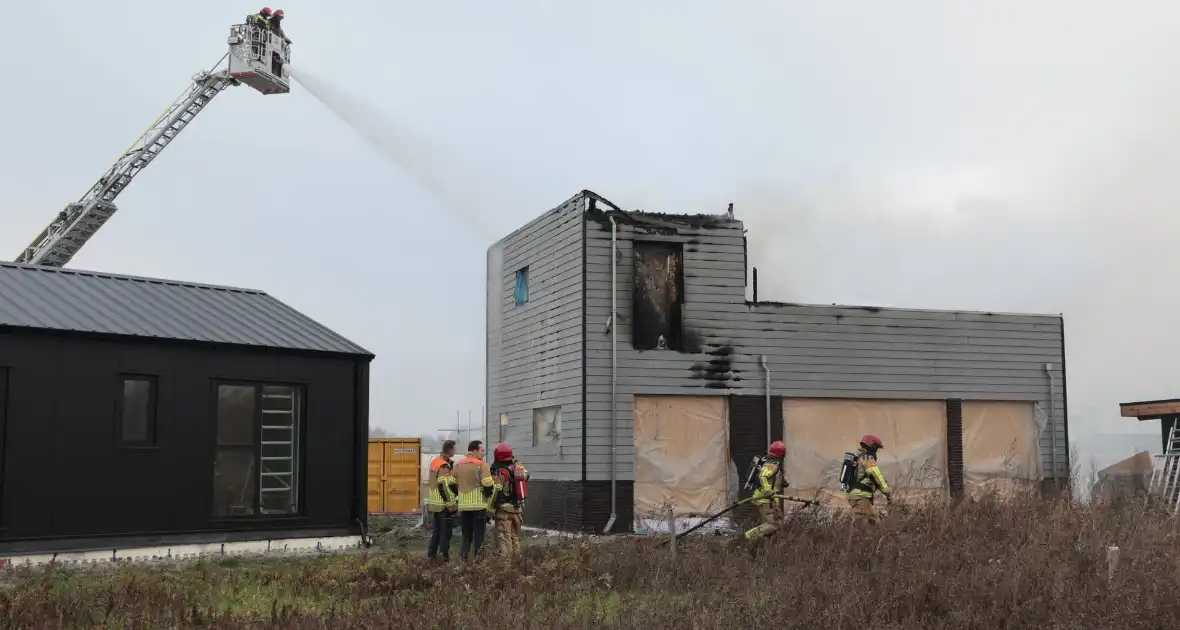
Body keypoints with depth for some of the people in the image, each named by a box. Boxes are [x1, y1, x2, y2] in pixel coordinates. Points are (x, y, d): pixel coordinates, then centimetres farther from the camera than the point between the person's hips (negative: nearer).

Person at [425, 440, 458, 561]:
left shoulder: (434, 462, 10)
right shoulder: (445, 467, -20)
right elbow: (445, 488, -24)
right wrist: (452, 506, -19)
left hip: (434, 503, 9)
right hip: (445, 505, -9)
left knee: (437, 530, 19)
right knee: (446, 532, 0)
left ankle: (431, 554, 23)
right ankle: (444, 556, 4)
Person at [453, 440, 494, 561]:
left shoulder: (458, 465, 11)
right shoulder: (481, 465, -9)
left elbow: (453, 485, 13)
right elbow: (488, 486, -15)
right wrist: (488, 495, 5)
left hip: (463, 506, 5)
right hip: (479, 505, -5)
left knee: (466, 536, 14)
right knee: (478, 536, 3)